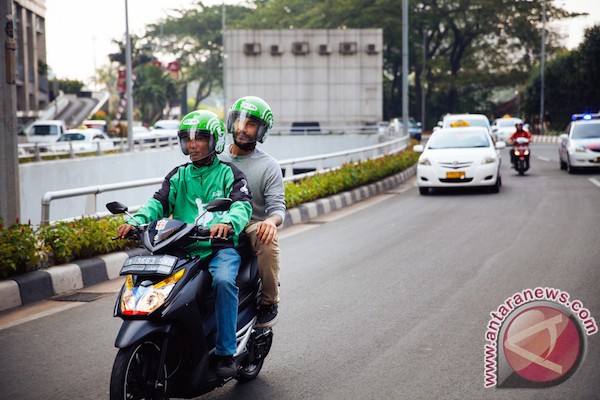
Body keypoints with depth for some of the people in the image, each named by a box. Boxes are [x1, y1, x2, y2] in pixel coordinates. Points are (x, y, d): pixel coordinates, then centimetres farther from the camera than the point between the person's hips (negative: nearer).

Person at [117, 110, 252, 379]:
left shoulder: (229, 173, 7)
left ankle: (226, 353, -27)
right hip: (183, 249, 4)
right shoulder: (178, 176, 20)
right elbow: (159, 202, 5)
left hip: (220, 247, -4)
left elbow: (243, 204, -9)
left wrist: (228, 221, -33)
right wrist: (136, 220, -16)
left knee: (223, 280, -35)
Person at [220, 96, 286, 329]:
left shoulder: (269, 166, 3)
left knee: (267, 240, -37)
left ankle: (269, 302, -15)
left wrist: (271, 221, -29)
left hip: (254, 226, -2)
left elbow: (278, 207, -5)